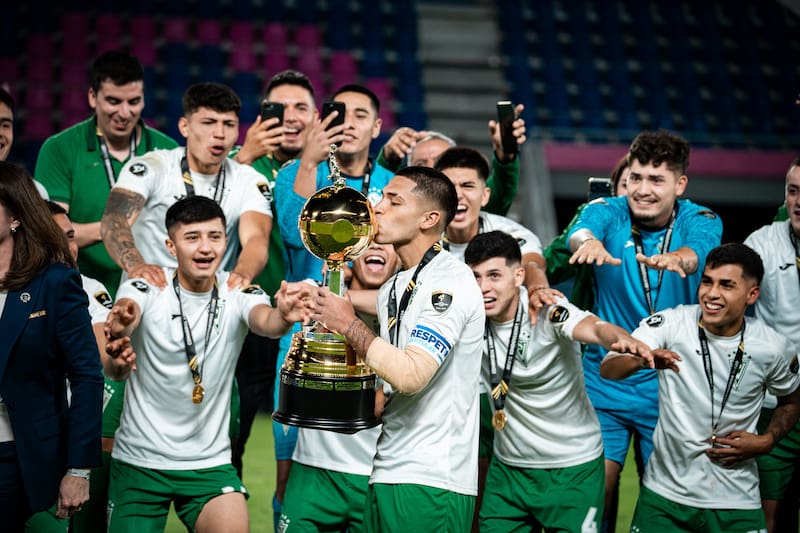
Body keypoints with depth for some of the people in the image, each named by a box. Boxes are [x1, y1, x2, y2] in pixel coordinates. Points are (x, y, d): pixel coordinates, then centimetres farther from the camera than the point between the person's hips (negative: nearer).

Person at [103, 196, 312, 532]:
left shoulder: (238, 293, -5)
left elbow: (265, 321, -26)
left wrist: (283, 317, -50)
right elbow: (127, 311, -29)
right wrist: (120, 324, -54)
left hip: (209, 462, 0)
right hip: (139, 460, 0)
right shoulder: (147, 288, -8)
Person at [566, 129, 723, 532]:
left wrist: (676, 258, -53)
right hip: (604, 383, 0)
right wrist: (588, 241, -54)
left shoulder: (700, 220, -5)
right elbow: (582, 229, -29)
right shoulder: (608, 211, -6)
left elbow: (699, 249, -29)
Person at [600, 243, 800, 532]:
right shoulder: (669, 323, -11)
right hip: (665, 494, -1)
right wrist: (641, 360, -42)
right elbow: (607, 369, -21)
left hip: (735, 503, 1)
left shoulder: (773, 348, -6)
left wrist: (766, 441, -4)